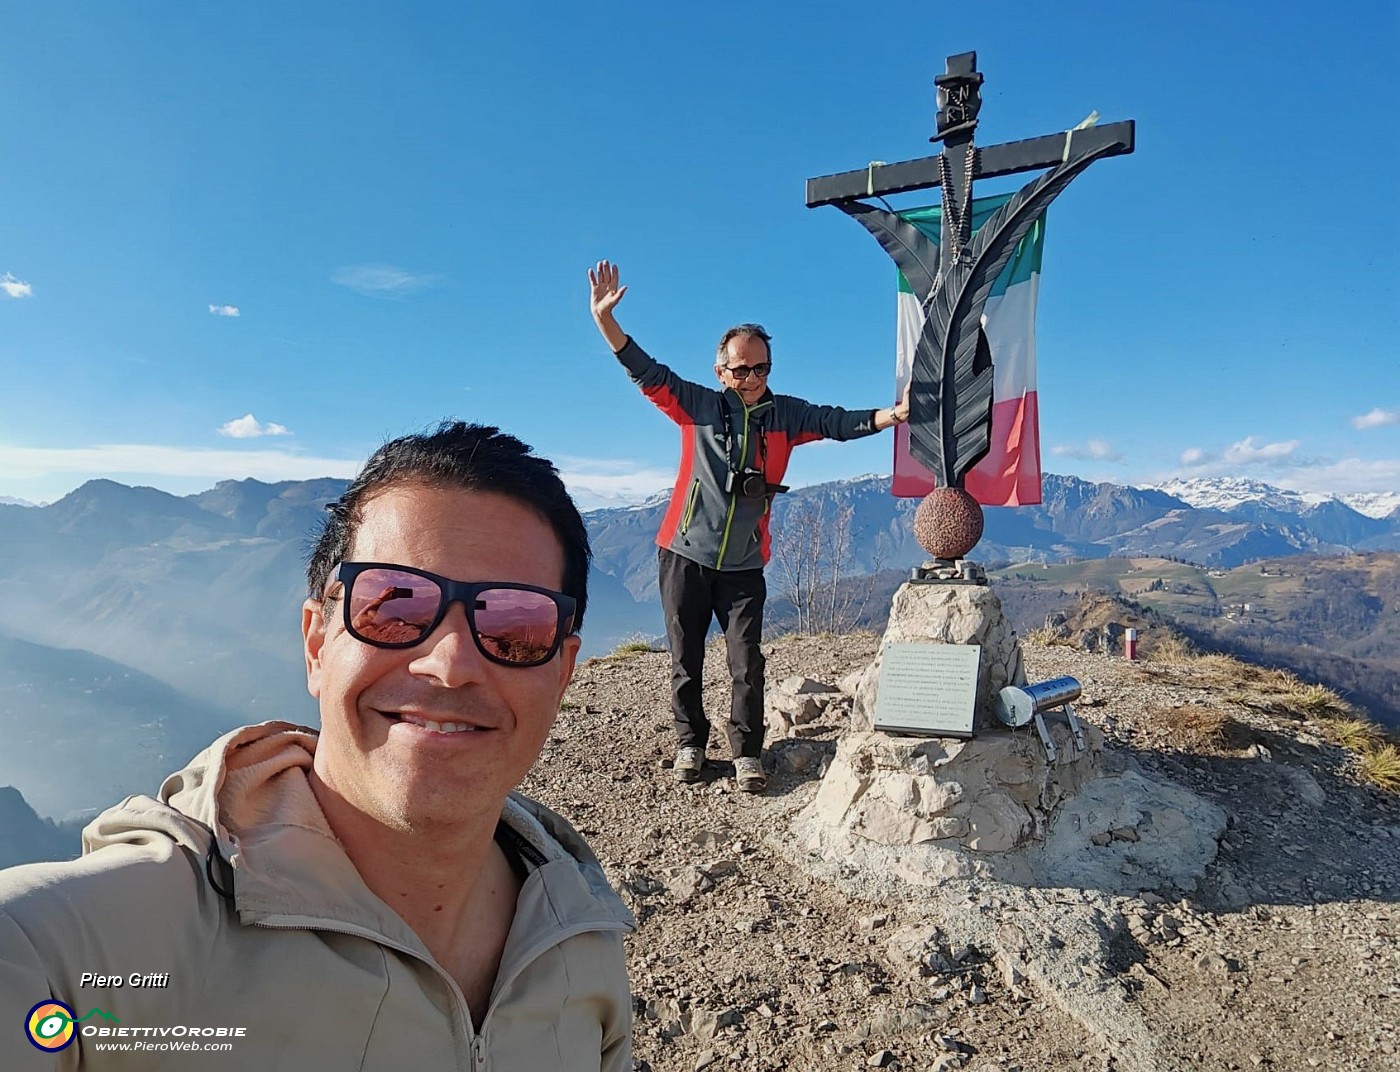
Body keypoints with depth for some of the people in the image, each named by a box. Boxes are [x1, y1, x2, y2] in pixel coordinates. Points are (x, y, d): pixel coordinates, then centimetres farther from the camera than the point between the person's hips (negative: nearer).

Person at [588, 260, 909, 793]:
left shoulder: (785, 415, 6)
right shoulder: (697, 406, 0)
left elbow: (838, 422, 0)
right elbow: (647, 373, -6)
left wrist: (891, 415, -16)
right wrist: (604, 318, -18)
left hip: (744, 566, 1)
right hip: (684, 555, 0)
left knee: (747, 662, 0)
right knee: (685, 660, 9)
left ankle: (747, 753, 14)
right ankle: (690, 743, 25)